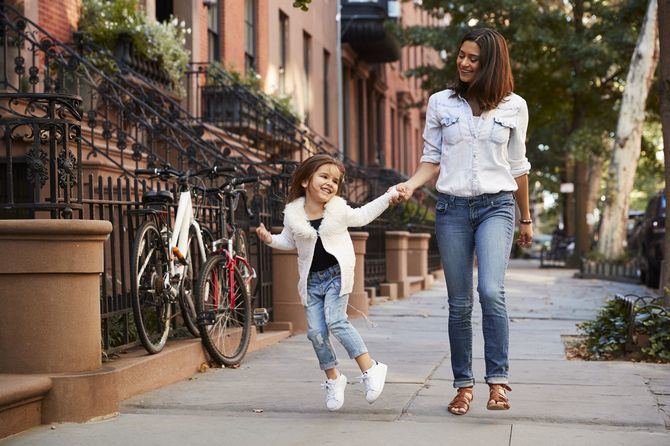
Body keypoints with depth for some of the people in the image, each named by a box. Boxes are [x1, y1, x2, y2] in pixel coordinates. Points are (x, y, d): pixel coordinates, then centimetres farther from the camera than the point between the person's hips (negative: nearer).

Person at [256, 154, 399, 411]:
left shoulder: (340, 211, -4)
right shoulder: (292, 214, -2)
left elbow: (362, 216, 14)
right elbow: (289, 241, 14)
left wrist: (387, 197, 8)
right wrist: (271, 239, -4)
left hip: (337, 274, -3)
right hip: (311, 280, 3)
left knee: (335, 321, -20)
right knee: (316, 332, -2)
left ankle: (371, 370, -14)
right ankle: (333, 380, 15)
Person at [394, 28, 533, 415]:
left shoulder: (514, 107, 5)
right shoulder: (441, 103, 6)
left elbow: (517, 167, 13)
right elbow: (432, 159, 8)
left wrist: (526, 219, 18)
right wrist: (411, 184, -13)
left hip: (496, 207, -1)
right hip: (452, 208, 2)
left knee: (492, 292, -21)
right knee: (460, 303, 4)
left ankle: (497, 381, -15)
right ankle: (463, 385, 13)